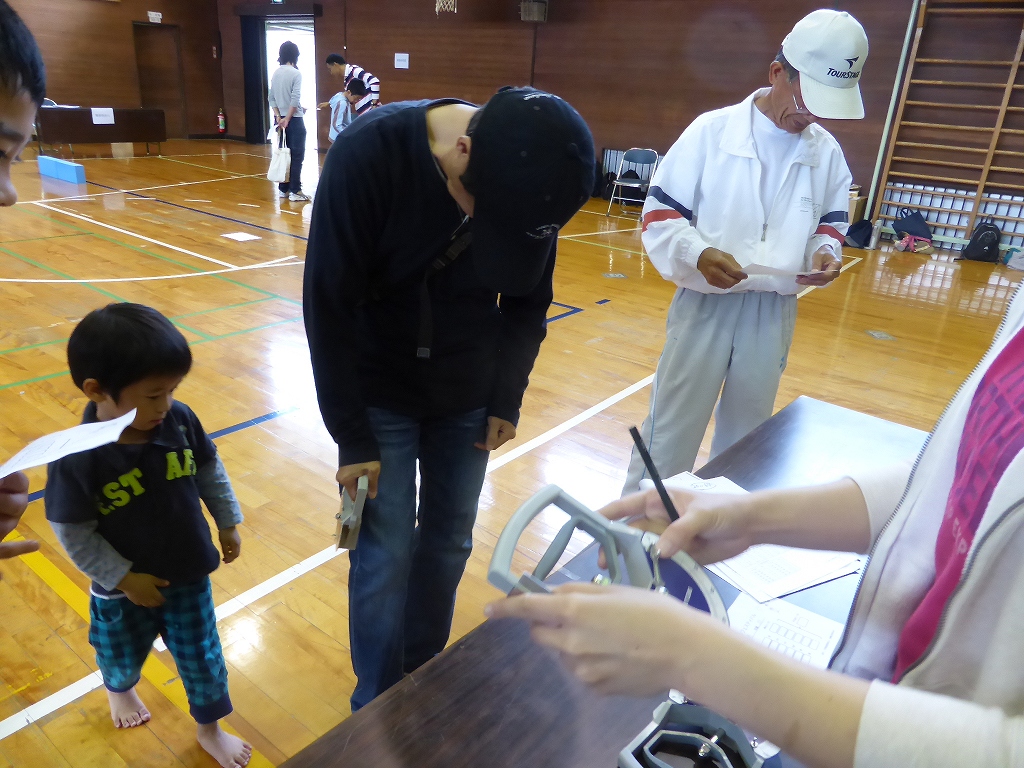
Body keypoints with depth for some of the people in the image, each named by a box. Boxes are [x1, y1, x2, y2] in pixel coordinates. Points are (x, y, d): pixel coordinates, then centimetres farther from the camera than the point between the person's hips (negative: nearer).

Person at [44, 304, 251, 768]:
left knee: (201, 656, 17)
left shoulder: (180, 421, -20)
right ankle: (119, 690, 65)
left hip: (189, 574, 2)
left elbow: (209, 470, -3)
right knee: (121, 656, 28)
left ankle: (211, 730, 42)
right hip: (122, 588, -1)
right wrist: (122, 578, -16)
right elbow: (73, 533, -19)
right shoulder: (77, 458, -29)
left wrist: (228, 522, 3)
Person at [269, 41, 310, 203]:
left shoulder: (275, 73, 9)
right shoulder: (296, 73, -11)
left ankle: (283, 189, 14)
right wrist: (287, 119, -13)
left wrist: (278, 117, 0)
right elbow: (295, 99, -17)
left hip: (281, 119, 7)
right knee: (297, 156, -3)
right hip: (294, 119, -7)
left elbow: (272, 98, 5)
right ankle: (295, 191, -4)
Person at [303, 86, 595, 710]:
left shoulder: (531, 179, -14)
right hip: (380, 398, -3)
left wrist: (507, 400, -1)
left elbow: (528, 302, 1)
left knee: (448, 543, 11)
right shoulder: (367, 154, -26)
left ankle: (423, 672, 36)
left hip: (468, 400, 3)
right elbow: (329, 307, -19)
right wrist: (353, 436, -14)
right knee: (385, 556, 1)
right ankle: (377, 706, 26)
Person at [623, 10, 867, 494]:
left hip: (775, 311, 5)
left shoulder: (826, 151, 5)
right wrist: (698, 254, -27)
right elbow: (660, 213, -8)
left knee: (745, 434, 19)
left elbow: (831, 220, 17)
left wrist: (825, 252, -7)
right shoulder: (711, 130, -9)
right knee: (671, 432, 4)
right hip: (705, 303, -4)